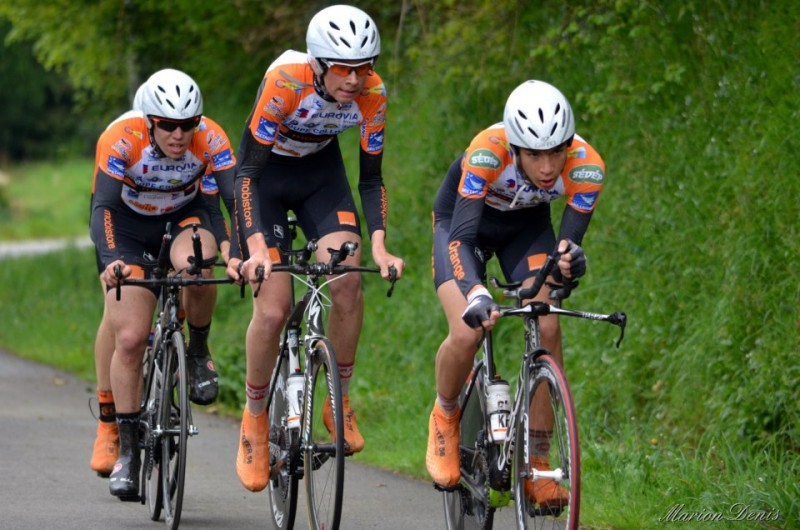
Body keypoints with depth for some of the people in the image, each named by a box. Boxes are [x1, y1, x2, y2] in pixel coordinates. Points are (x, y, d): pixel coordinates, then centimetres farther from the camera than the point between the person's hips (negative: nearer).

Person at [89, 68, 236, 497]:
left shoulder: (210, 140, -28)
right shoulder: (121, 138, -31)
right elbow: (103, 206, -38)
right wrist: (111, 260, -55)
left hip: (186, 215, 1)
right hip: (129, 224, -1)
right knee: (130, 338, -12)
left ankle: (199, 353, -7)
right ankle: (126, 451, -2)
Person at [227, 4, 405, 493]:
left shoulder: (372, 94, -23)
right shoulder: (285, 81, -34)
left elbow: (371, 178, -11)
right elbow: (246, 172, -31)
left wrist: (379, 245, -25)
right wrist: (255, 247, -41)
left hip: (321, 172, 3)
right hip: (265, 176, -3)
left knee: (348, 283, -21)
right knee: (273, 309, -14)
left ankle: (340, 402, -2)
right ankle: (255, 420, 8)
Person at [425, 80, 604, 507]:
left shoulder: (586, 166, -31)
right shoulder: (488, 151, -39)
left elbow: (570, 239, -30)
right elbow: (462, 235, -43)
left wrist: (570, 257, -55)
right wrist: (476, 295, -60)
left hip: (527, 226, 2)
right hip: (462, 221, -2)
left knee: (548, 329, -19)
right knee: (467, 333, -23)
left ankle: (537, 461, -8)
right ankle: (445, 417, 9)